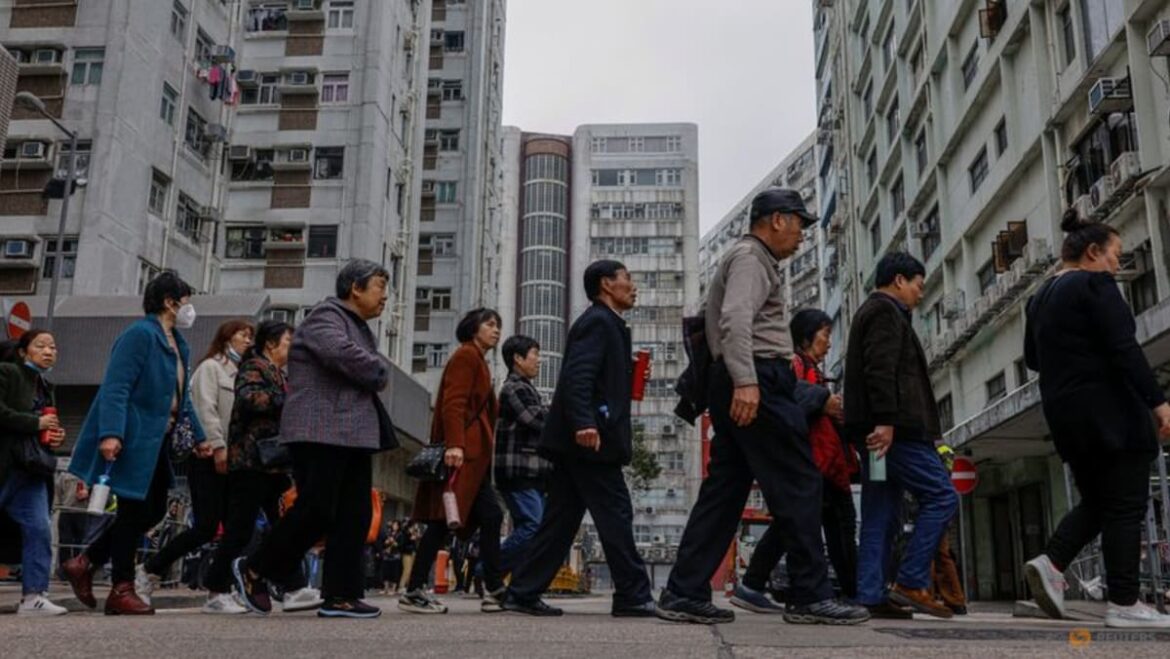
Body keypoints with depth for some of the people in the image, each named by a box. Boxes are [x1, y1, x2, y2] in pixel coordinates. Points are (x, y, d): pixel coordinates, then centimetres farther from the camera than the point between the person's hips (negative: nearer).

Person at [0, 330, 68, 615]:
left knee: (39, 528, -2)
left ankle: (33, 596, -1)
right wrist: (35, 423, -14)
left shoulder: (45, 386, 19)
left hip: (31, 469, 7)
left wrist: (56, 436, 8)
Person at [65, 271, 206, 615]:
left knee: (154, 509, 11)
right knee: (134, 509, -3)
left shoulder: (178, 344, 16)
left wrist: (199, 436, 16)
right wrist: (110, 434, -29)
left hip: (156, 440, 9)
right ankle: (122, 590, 8)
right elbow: (115, 388, -20)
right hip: (133, 439, -9)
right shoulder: (140, 335, -12)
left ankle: (84, 562, 23)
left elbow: (182, 396, 21)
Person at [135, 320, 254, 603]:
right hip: (209, 457, -8)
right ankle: (148, 572, 3)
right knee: (206, 527, -11)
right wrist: (218, 446, -18)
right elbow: (206, 409, -11)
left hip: (232, 460, 8)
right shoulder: (210, 367, 0)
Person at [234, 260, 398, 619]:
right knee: (317, 511, -9)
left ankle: (341, 596, 7)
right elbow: (344, 355, -25)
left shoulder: (360, 327, 24)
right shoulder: (326, 316, -6)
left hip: (354, 435, 10)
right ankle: (253, 568, 10)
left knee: (355, 516, 4)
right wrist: (381, 373, -8)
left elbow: (372, 377, 24)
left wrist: (377, 377, 0)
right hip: (321, 433, -10)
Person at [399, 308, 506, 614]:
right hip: (462, 453, -10)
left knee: (490, 517, 4)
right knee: (443, 522, -9)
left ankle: (495, 591, 4)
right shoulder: (465, 355, -3)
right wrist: (454, 444, -27)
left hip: (472, 455, 10)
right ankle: (413, 592, -5)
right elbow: (453, 403, -16)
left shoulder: (477, 360, 26)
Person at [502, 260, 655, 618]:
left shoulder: (606, 323, 23)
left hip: (575, 441, 10)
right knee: (615, 515, -5)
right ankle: (632, 596, 1)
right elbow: (577, 376, -21)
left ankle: (523, 593, 12)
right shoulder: (598, 321, -8)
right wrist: (584, 423, -30)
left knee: (561, 520, 9)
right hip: (589, 439, -10)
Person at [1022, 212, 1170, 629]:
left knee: (1096, 500, 15)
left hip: (1064, 412, 8)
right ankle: (1125, 604, -2)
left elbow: (1032, 358, 20)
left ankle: (1051, 563, -4)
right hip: (1108, 410, -8)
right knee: (1126, 504, -3)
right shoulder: (1095, 284, -9)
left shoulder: (1040, 296, 15)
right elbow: (1124, 349, -18)